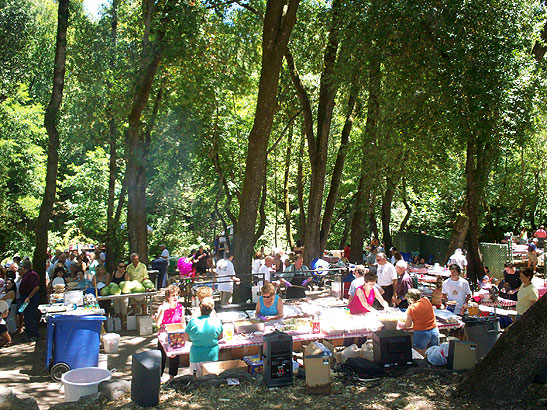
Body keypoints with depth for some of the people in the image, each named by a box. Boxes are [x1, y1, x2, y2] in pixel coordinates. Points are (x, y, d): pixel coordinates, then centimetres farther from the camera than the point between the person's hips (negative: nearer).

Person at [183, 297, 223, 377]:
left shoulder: (192, 321, -14)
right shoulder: (217, 321, -9)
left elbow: (186, 338, -2)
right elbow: (220, 337, 6)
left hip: (197, 356, -1)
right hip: (212, 355, 1)